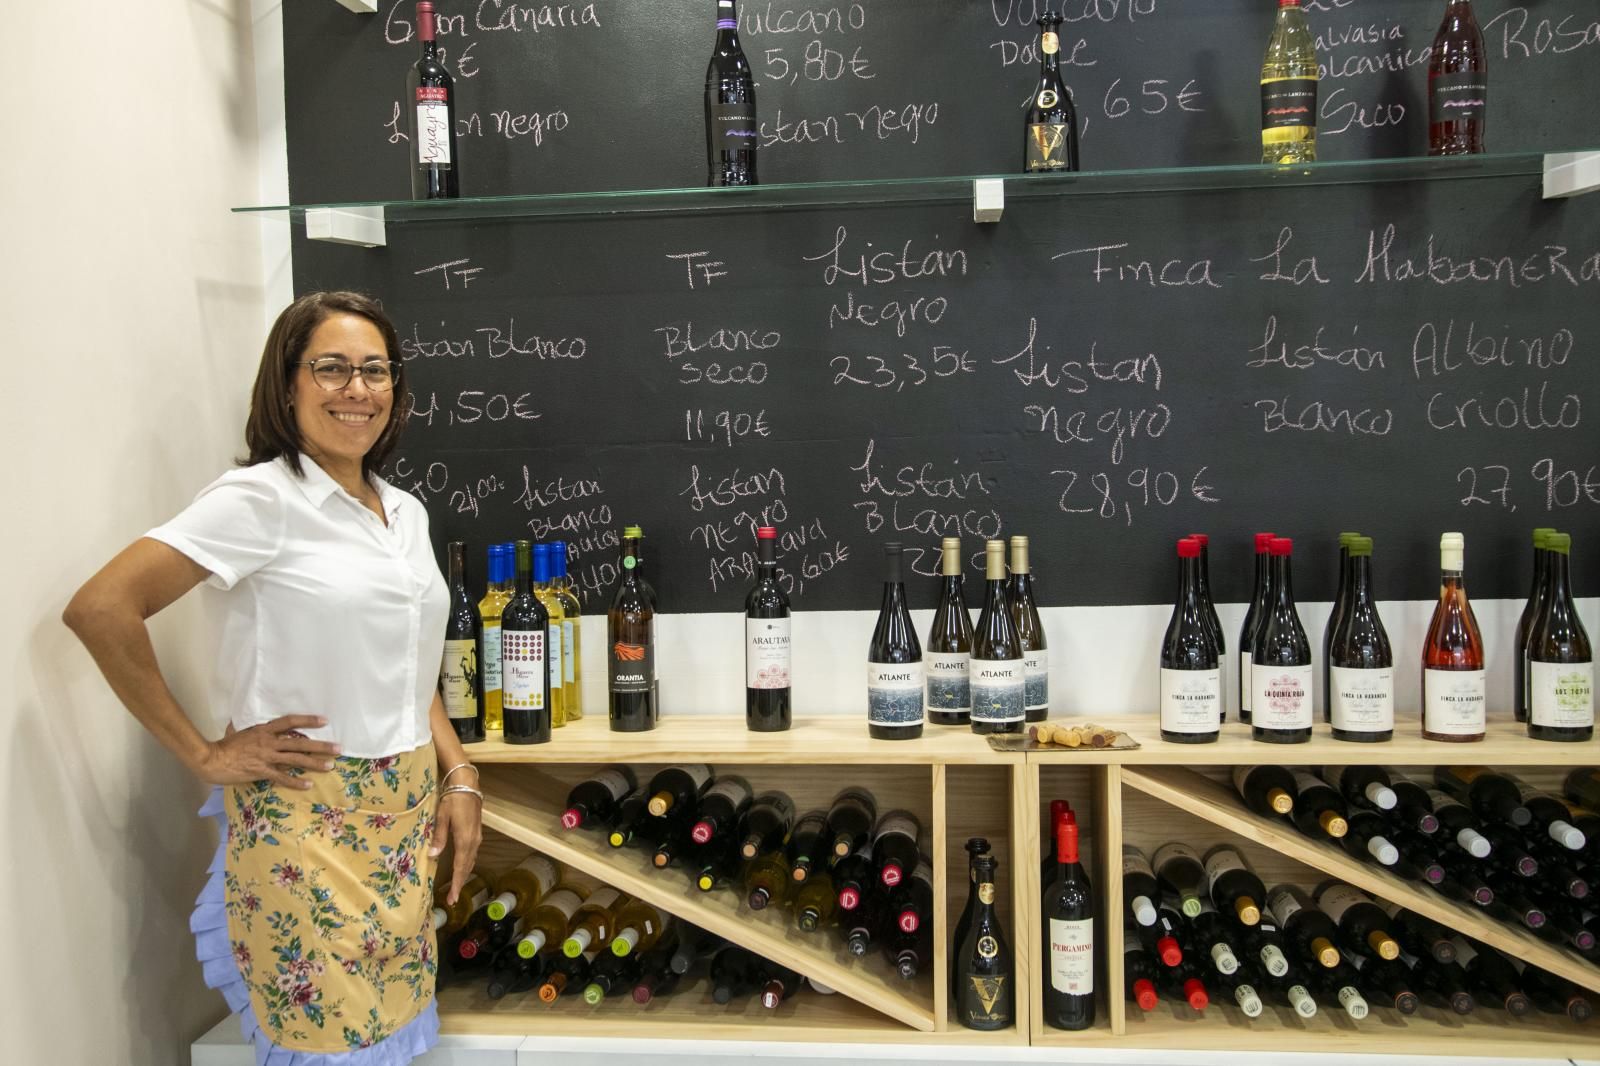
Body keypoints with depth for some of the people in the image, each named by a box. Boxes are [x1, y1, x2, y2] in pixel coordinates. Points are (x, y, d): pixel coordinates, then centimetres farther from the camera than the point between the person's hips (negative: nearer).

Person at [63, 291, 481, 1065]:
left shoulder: (405, 511, 10)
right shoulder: (260, 498, -12)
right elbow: (99, 609, -18)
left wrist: (458, 777, 7)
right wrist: (203, 756, -14)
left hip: (407, 819, 7)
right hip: (304, 820, -7)